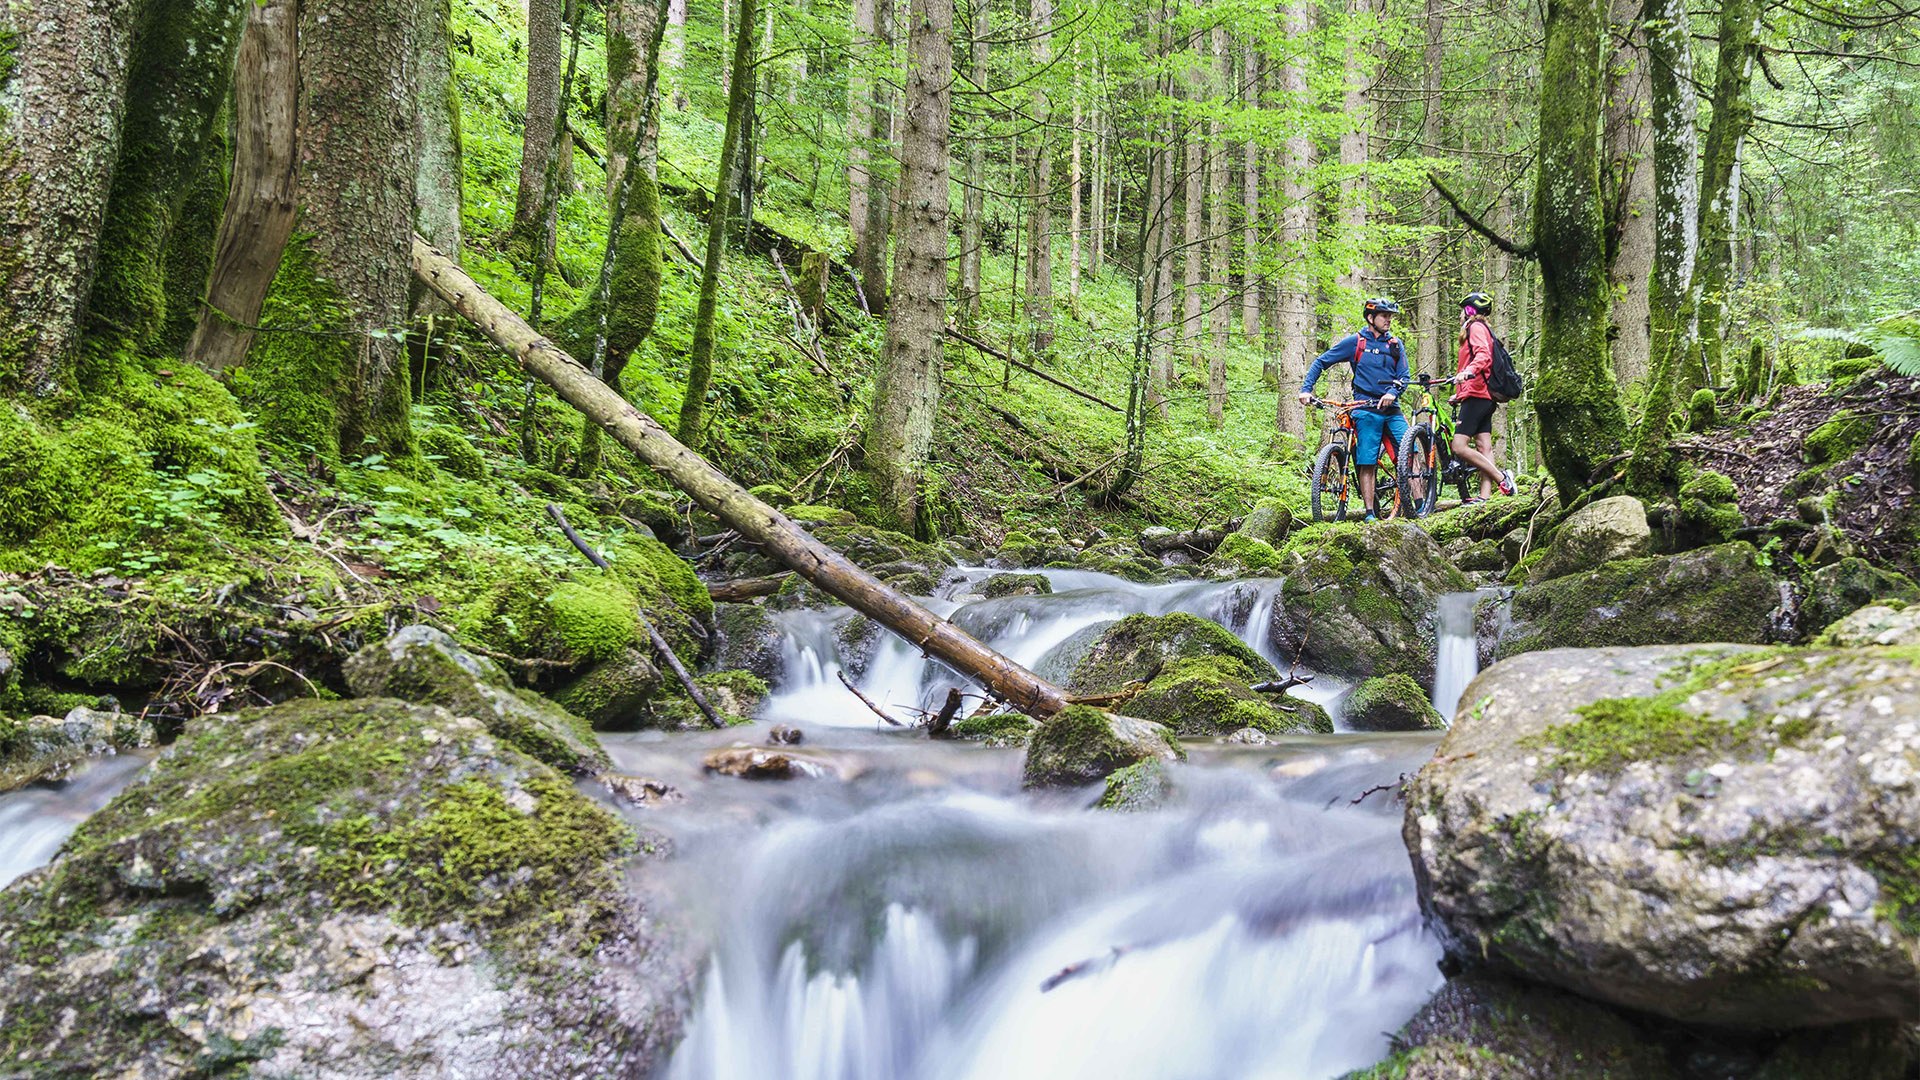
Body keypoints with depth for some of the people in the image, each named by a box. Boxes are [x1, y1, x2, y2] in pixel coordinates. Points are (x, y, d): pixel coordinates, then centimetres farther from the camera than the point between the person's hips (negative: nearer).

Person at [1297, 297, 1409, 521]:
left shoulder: (1395, 344, 13)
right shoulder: (1355, 342, 4)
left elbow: (1403, 376, 7)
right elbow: (1321, 362, 7)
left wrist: (1393, 392, -14)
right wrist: (1306, 389, -4)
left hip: (1391, 408, 3)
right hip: (1366, 410, -3)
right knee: (1367, 462, -6)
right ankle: (1370, 513, -4)